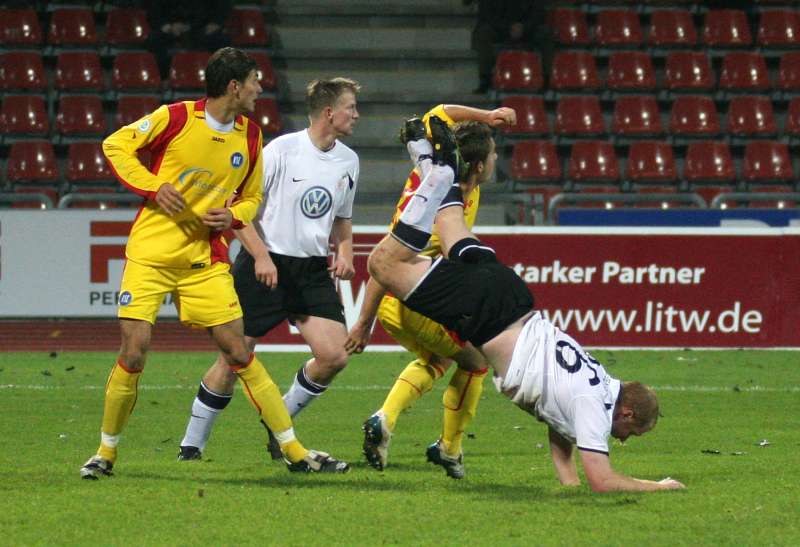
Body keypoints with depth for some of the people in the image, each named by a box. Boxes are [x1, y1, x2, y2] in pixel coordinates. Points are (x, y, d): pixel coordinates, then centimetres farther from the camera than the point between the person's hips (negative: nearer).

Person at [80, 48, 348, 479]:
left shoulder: (249, 137, 6)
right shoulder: (176, 118, -8)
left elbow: (251, 197, 20)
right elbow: (115, 145, 1)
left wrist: (232, 217, -3)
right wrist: (153, 187, -13)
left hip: (205, 260, 3)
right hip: (151, 253, -3)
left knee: (239, 353, 0)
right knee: (133, 352, -10)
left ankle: (293, 451, 4)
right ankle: (106, 453, 8)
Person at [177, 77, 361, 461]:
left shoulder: (348, 161, 10)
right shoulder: (282, 150, -10)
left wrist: (344, 252, 6)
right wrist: (261, 256, -17)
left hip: (313, 270, 5)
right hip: (265, 266, -5)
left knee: (334, 356, -10)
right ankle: (191, 446, 9)